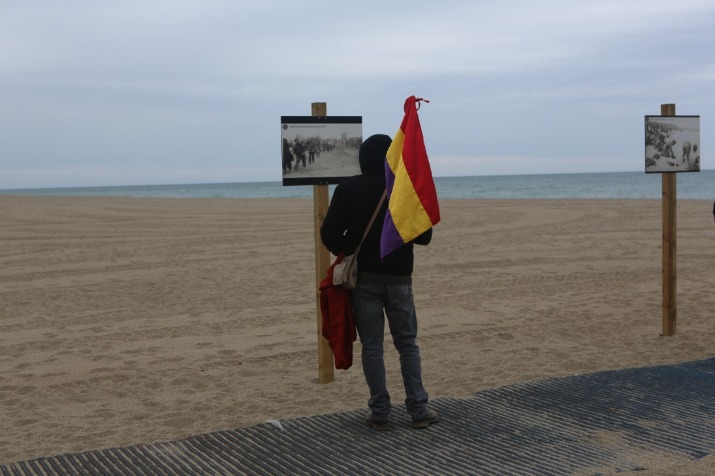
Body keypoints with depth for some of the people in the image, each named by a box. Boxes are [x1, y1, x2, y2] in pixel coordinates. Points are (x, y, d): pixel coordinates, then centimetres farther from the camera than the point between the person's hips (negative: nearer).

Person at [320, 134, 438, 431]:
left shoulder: (348, 189, -5)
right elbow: (424, 236, -1)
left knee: (372, 346, 5)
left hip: (364, 277, 0)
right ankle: (418, 410, 11)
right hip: (398, 277, 1)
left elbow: (329, 234, -6)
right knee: (407, 344, 11)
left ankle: (380, 413, 7)